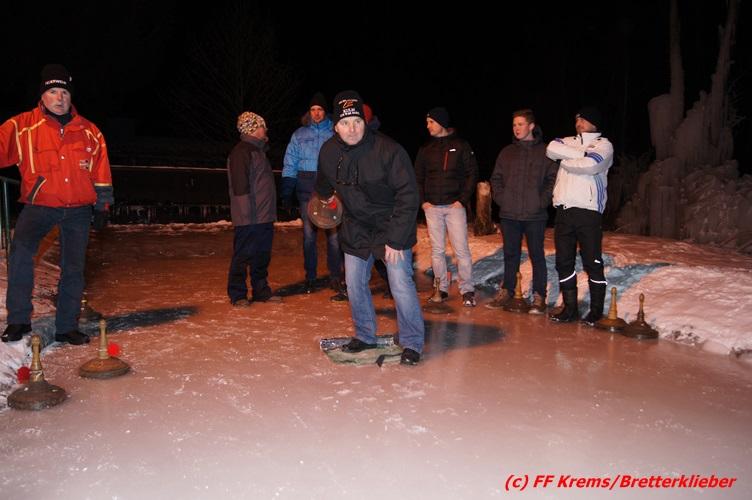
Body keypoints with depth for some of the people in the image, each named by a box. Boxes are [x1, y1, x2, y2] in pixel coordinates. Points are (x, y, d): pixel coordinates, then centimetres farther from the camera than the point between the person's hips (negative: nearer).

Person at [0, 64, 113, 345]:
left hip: (79, 209, 3)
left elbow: (101, 173, 9)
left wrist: (102, 207, 8)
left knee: (74, 268, 6)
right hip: (39, 205, -2)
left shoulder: (89, 132, 6)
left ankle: (67, 327, 20)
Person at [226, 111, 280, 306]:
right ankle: (237, 295, 8)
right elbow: (240, 185, -18)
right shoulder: (241, 151, -11)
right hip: (248, 217, -9)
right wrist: (247, 211, -22)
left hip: (264, 217, 9)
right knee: (243, 255, -1)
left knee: (262, 255, 14)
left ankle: (261, 290, 24)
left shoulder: (258, 150, 20)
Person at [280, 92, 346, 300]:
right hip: (306, 189, 2)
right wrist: (286, 192, 0)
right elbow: (290, 165, 8)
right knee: (309, 233, 5)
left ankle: (335, 277, 4)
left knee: (333, 232, -4)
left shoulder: (335, 133, 6)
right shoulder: (299, 135, 10)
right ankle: (310, 277, 16)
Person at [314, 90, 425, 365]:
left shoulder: (389, 150, -23)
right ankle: (365, 336, 30)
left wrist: (396, 239, -23)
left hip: (391, 228, -5)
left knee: (401, 285, -9)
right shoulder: (328, 152, -6)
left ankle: (412, 343, 8)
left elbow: (408, 196, -22)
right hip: (355, 229, 5)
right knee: (355, 285, 10)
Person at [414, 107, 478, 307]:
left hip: (455, 205, -3)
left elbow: (472, 174, 0)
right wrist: (423, 201, 1)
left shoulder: (461, 146, 2)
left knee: (461, 249, -6)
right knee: (437, 250, 6)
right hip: (432, 207, 4)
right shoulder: (425, 150, 11)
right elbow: (418, 178, 14)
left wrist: (462, 200, -9)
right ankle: (442, 288, 15)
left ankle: (467, 290, 2)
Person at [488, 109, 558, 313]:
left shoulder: (545, 152, 1)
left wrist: (543, 201, -10)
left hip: (535, 215, -4)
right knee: (510, 255, 13)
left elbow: (553, 178, -2)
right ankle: (507, 291, 24)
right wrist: (500, 198, 3)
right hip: (509, 214, 4)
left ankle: (539, 297, 9)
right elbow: (496, 178, 17)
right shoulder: (506, 152, 12)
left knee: (537, 256, 2)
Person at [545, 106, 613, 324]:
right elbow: (552, 149, -2)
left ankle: (596, 310, 7)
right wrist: (581, 154, -7)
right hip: (564, 209, 5)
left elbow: (590, 165, -16)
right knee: (563, 261, 7)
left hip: (588, 210, -5)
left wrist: (565, 161, -1)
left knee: (592, 262, -3)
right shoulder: (568, 141, 20)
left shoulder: (603, 144, 4)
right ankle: (570, 308, 16)